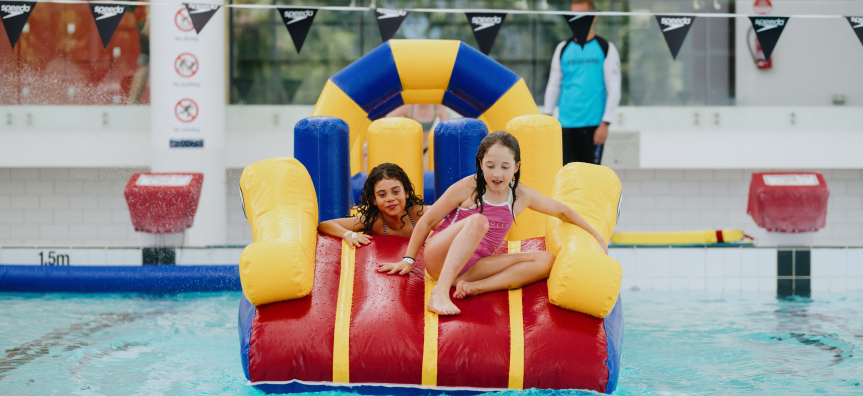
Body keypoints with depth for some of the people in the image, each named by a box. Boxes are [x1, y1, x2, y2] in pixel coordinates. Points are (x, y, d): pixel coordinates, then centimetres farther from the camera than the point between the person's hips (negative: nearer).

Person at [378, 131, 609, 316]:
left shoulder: (522, 196, 2)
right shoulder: (467, 189, -10)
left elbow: (562, 211, 17)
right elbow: (427, 221, -1)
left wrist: (596, 238, 18)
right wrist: (408, 260, 0)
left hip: (472, 265, 5)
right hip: (438, 257, -5)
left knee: (546, 261, -11)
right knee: (478, 221, -34)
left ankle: (471, 286, -30)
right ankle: (440, 292, -47)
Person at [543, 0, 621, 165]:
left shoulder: (606, 49, 2)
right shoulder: (563, 49, 12)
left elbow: (614, 90, -2)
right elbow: (553, 86, 14)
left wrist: (605, 123, -10)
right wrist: (548, 114, 1)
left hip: (594, 125, -2)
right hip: (566, 125, 3)